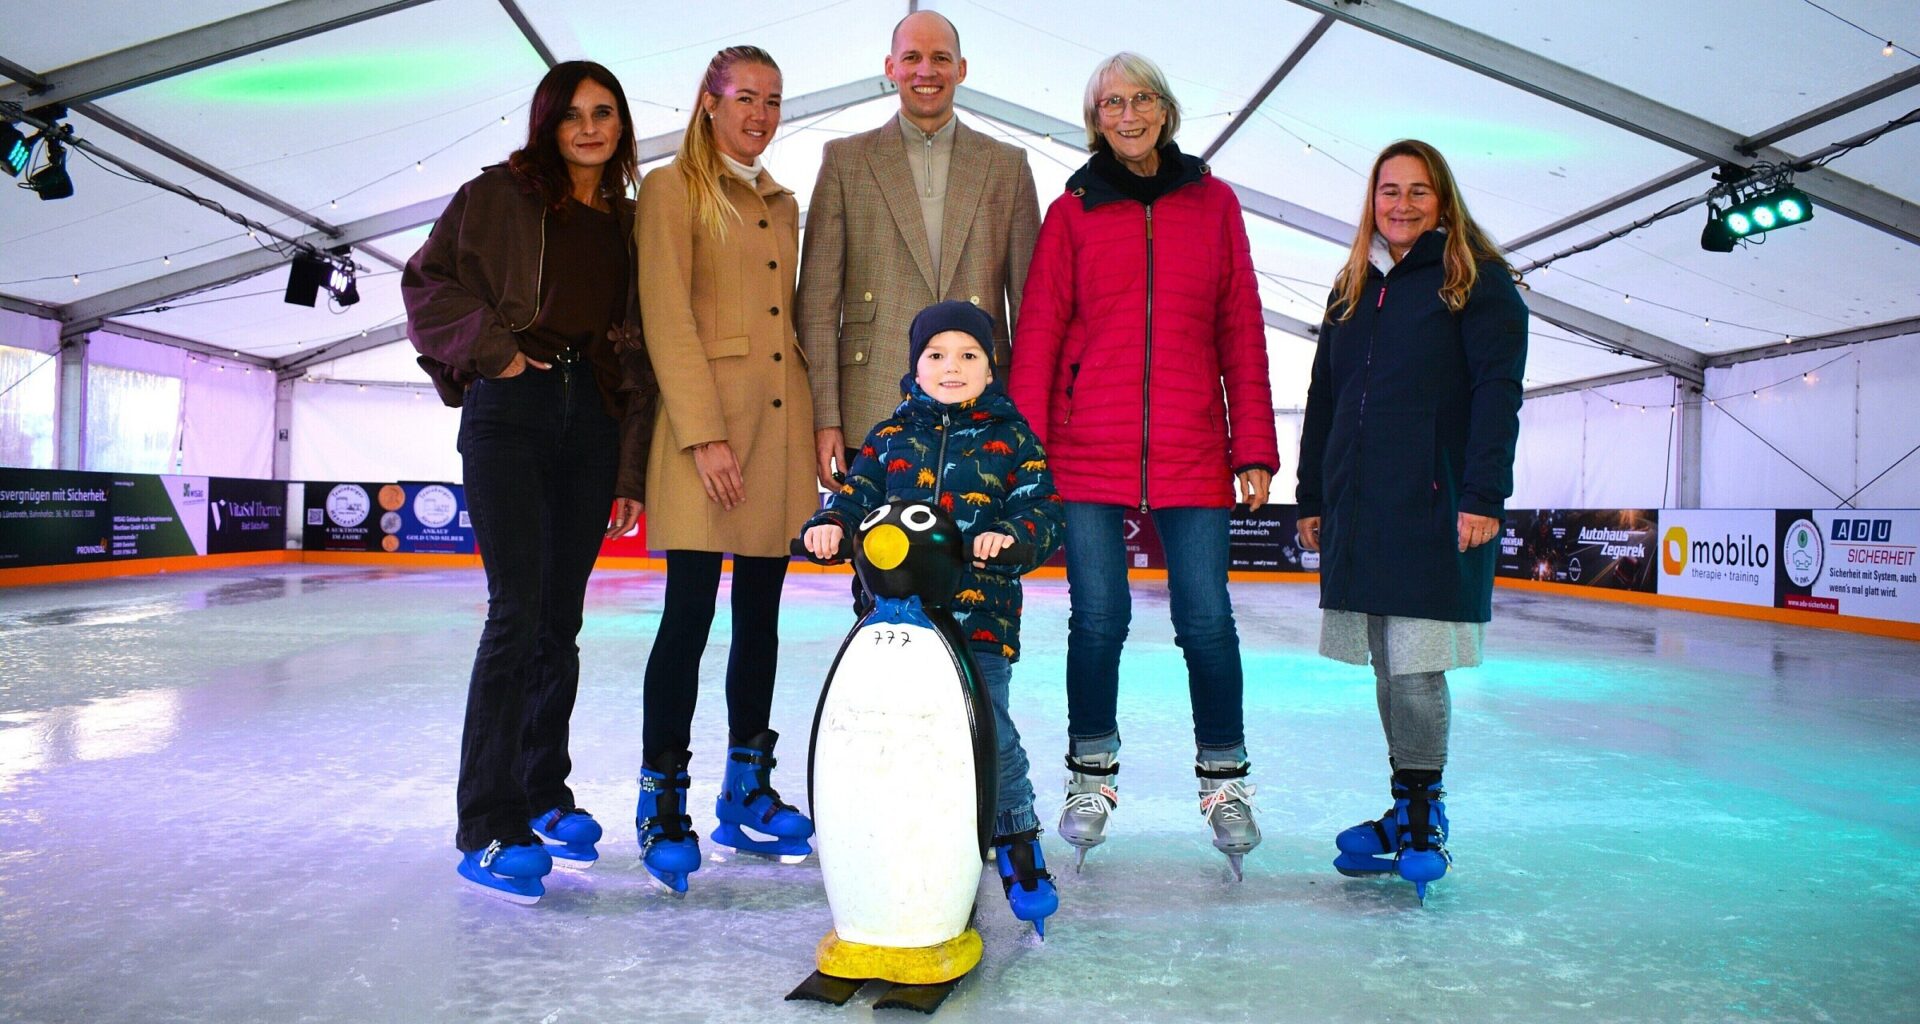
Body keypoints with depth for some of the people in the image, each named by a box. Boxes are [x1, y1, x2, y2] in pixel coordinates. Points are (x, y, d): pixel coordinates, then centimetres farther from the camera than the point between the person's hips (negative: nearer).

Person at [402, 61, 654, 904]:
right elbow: (428, 280, 4)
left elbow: (640, 352, 15)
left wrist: (632, 469, 10)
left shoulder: (630, 224, 16)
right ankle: (488, 828, -7)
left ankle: (544, 795, 21)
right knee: (518, 609, -12)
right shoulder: (502, 194, 7)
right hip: (511, 408, -4)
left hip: (593, 420, 4)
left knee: (562, 619, 8)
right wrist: (489, 349, -9)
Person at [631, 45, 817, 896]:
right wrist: (705, 433, -17)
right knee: (690, 613, -7)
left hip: (781, 420, 6)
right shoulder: (672, 189, 0)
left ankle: (747, 793, 18)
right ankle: (662, 803, 3)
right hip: (707, 417, -6)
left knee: (760, 613, 9)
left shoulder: (782, 204, 20)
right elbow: (666, 320, -9)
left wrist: (814, 424, 11)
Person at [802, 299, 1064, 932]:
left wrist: (1011, 536, -19)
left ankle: (1016, 838, 15)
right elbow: (855, 494, 10)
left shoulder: (1010, 438, 7)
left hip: (982, 614, -2)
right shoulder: (890, 437, 14)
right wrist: (830, 525, -11)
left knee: (989, 731, -9)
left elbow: (1043, 509, 1)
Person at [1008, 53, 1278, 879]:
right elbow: (1037, 332, 4)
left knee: (1207, 621, 0)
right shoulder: (1073, 211, 7)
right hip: (1088, 450, 0)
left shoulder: (1213, 202, 10)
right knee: (1098, 618, 2)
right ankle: (1091, 778, 20)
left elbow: (1242, 331, 8)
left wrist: (1254, 448, 3)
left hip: (1192, 452, 1)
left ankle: (1225, 781, 18)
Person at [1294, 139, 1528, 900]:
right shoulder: (1351, 290, 18)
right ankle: (1408, 813, 18)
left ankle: (1421, 816, 5)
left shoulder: (1477, 280, 2)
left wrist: (1484, 495, -15)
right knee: (1387, 666, 8)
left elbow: (1498, 393, -6)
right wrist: (1311, 498, 16)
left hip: (1434, 508, -5)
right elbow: (1322, 401, 20)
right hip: (1358, 508, 6)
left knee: (1415, 667, -8)